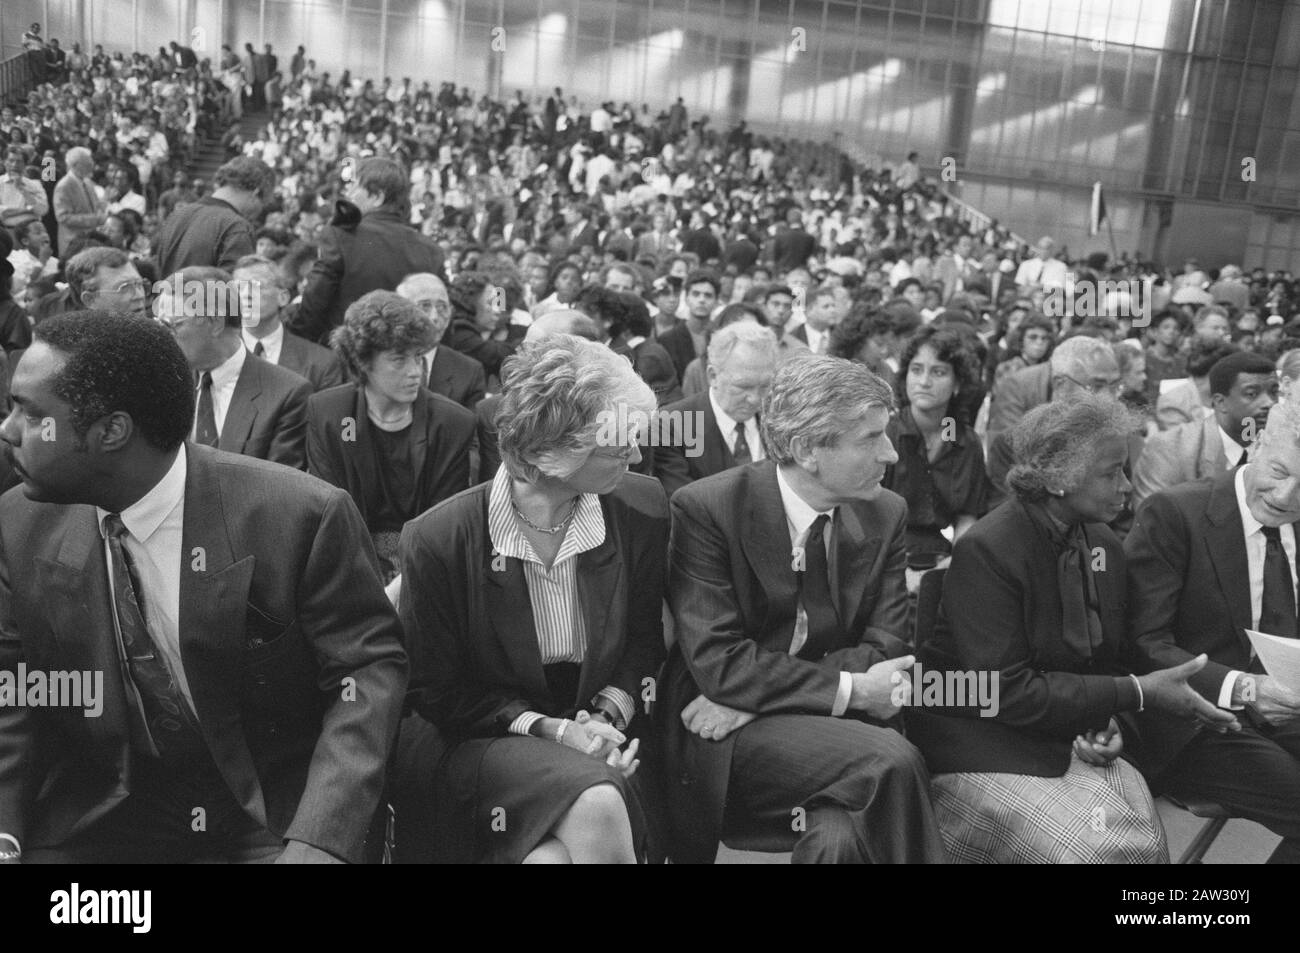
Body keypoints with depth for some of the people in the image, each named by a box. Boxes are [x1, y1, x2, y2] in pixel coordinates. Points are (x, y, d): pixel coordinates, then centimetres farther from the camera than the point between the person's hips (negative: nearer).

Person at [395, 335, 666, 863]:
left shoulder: (642, 508, -6)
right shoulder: (437, 539, -14)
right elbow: (436, 694, -2)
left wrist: (610, 712, -9)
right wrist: (547, 728, -15)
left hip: (602, 732, 2)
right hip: (485, 738, -1)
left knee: (550, 856, -29)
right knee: (596, 807, -31)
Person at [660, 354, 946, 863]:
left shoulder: (884, 514, 3)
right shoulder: (705, 508, -11)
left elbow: (883, 646, -1)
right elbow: (718, 662, -15)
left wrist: (753, 694, -14)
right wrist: (850, 688, -16)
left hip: (833, 724, 3)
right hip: (725, 745, -3)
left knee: (841, 835, -29)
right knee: (889, 761, -26)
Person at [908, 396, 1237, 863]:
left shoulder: (1105, 546, 3)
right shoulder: (984, 551, -19)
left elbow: (1115, 662, 14)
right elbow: (1006, 690, -21)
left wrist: (1113, 722, -9)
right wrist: (1138, 693, -19)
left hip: (1072, 736, 6)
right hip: (982, 743, -6)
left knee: (1141, 837, -18)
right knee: (1088, 846, -23)